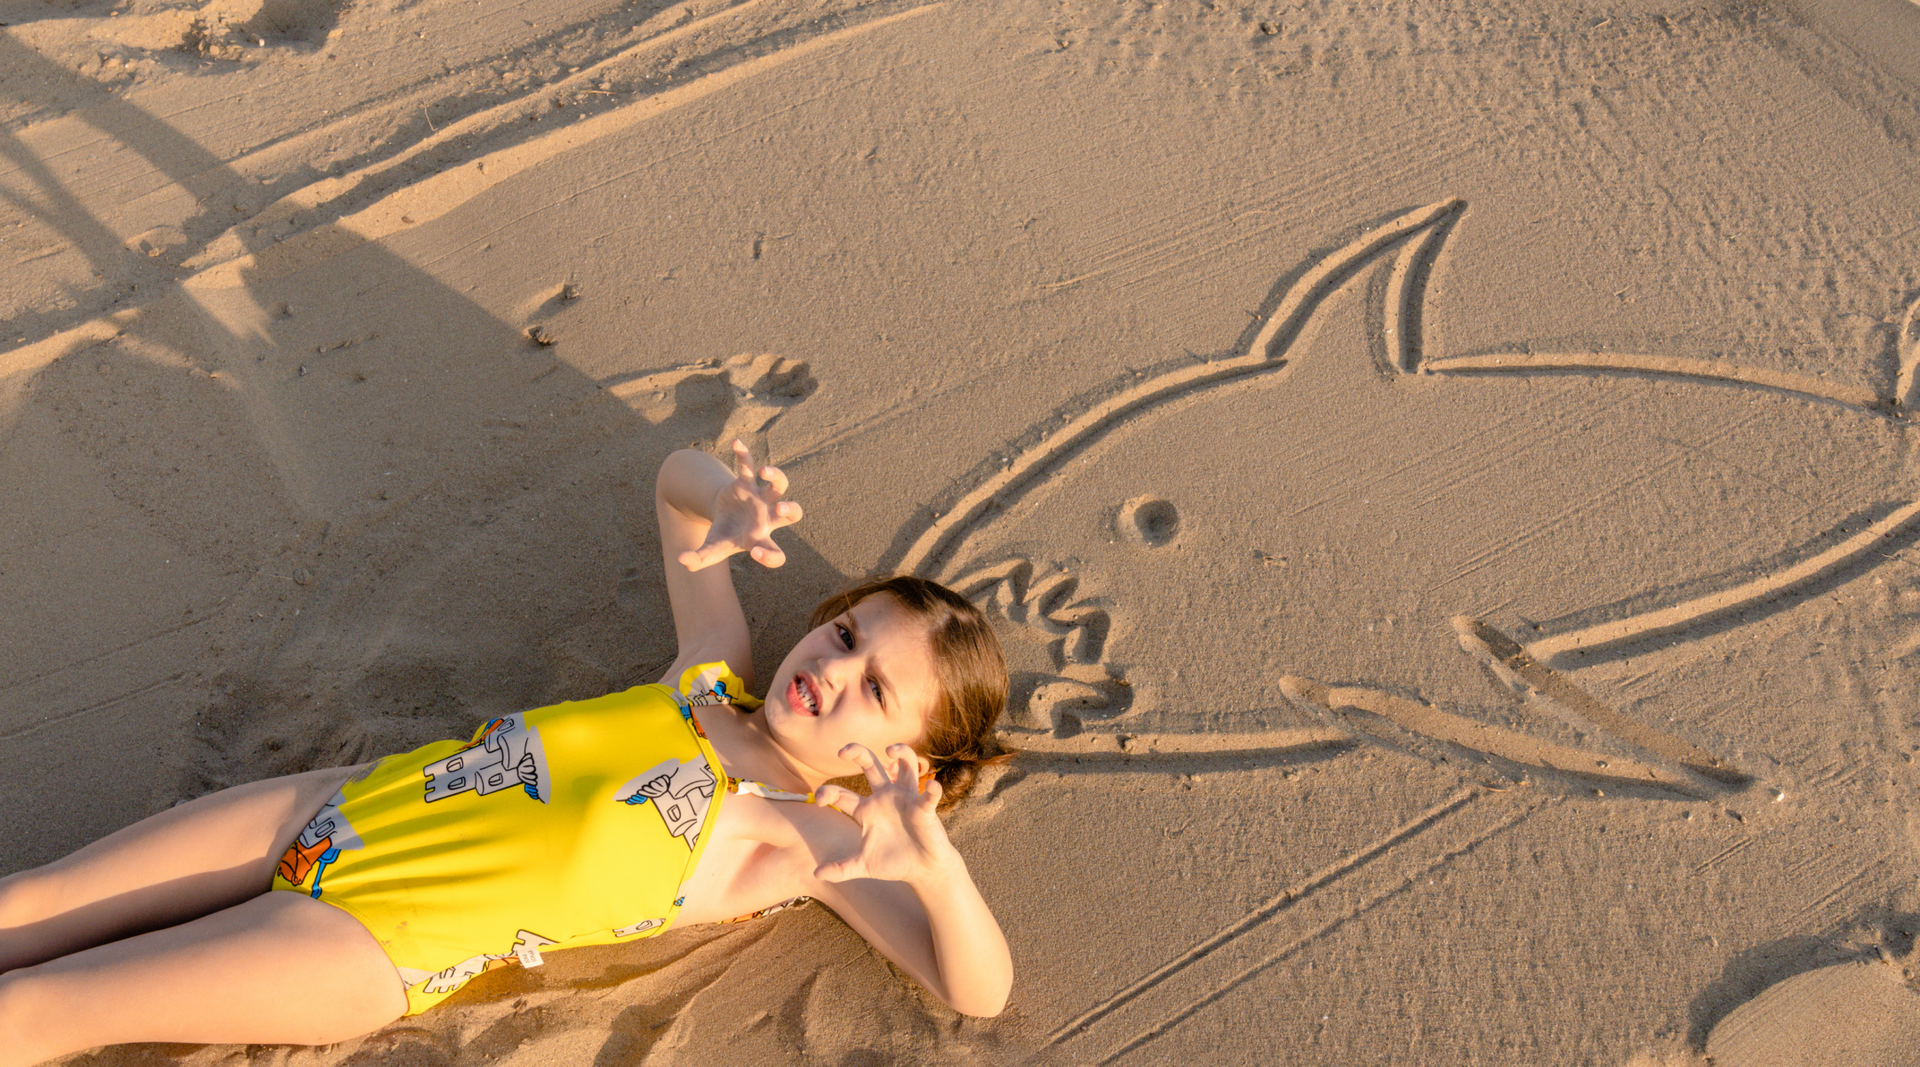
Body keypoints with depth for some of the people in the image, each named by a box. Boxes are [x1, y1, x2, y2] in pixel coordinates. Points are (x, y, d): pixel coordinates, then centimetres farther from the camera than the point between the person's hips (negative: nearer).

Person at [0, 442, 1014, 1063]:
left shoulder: (807, 839, -13)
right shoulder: (716, 677, 1)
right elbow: (676, 478, 8)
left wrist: (933, 863, -44)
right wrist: (733, 507, -18)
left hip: (369, 945, -5)